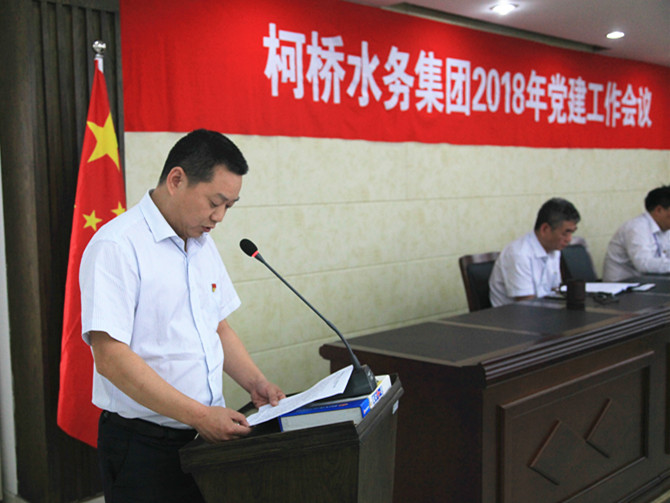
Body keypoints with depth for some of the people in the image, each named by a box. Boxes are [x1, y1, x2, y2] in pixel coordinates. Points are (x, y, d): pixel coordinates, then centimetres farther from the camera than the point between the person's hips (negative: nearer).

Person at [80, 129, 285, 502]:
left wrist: (254, 383, 4)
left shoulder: (203, 243, 10)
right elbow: (110, 357, -23)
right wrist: (199, 415, -24)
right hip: (143, 446, -7)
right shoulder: (118, 246, -16)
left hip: (207, 435, 8)